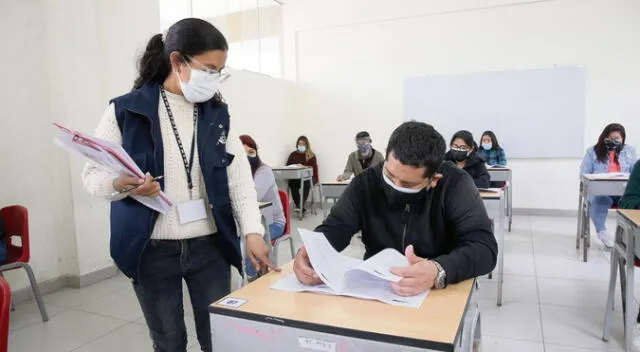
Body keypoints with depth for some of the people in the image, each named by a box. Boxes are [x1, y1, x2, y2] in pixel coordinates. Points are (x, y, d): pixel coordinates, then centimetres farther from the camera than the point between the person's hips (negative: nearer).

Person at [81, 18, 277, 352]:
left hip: (210, 246, 2)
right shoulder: (126, 110, -6)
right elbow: (92, 175, -1)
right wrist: (120, 184, -24)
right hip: (152, 250, -1)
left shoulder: (218, 114, 3)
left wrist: (252, 231, -12)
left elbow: (240, 177, -2)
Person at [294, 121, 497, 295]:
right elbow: (334, 228, -6)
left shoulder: (455, 184, -14)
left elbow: (484, 246, -21)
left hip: (439, 293, -2)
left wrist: (438, 271, -39)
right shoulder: (366, 181, -5)